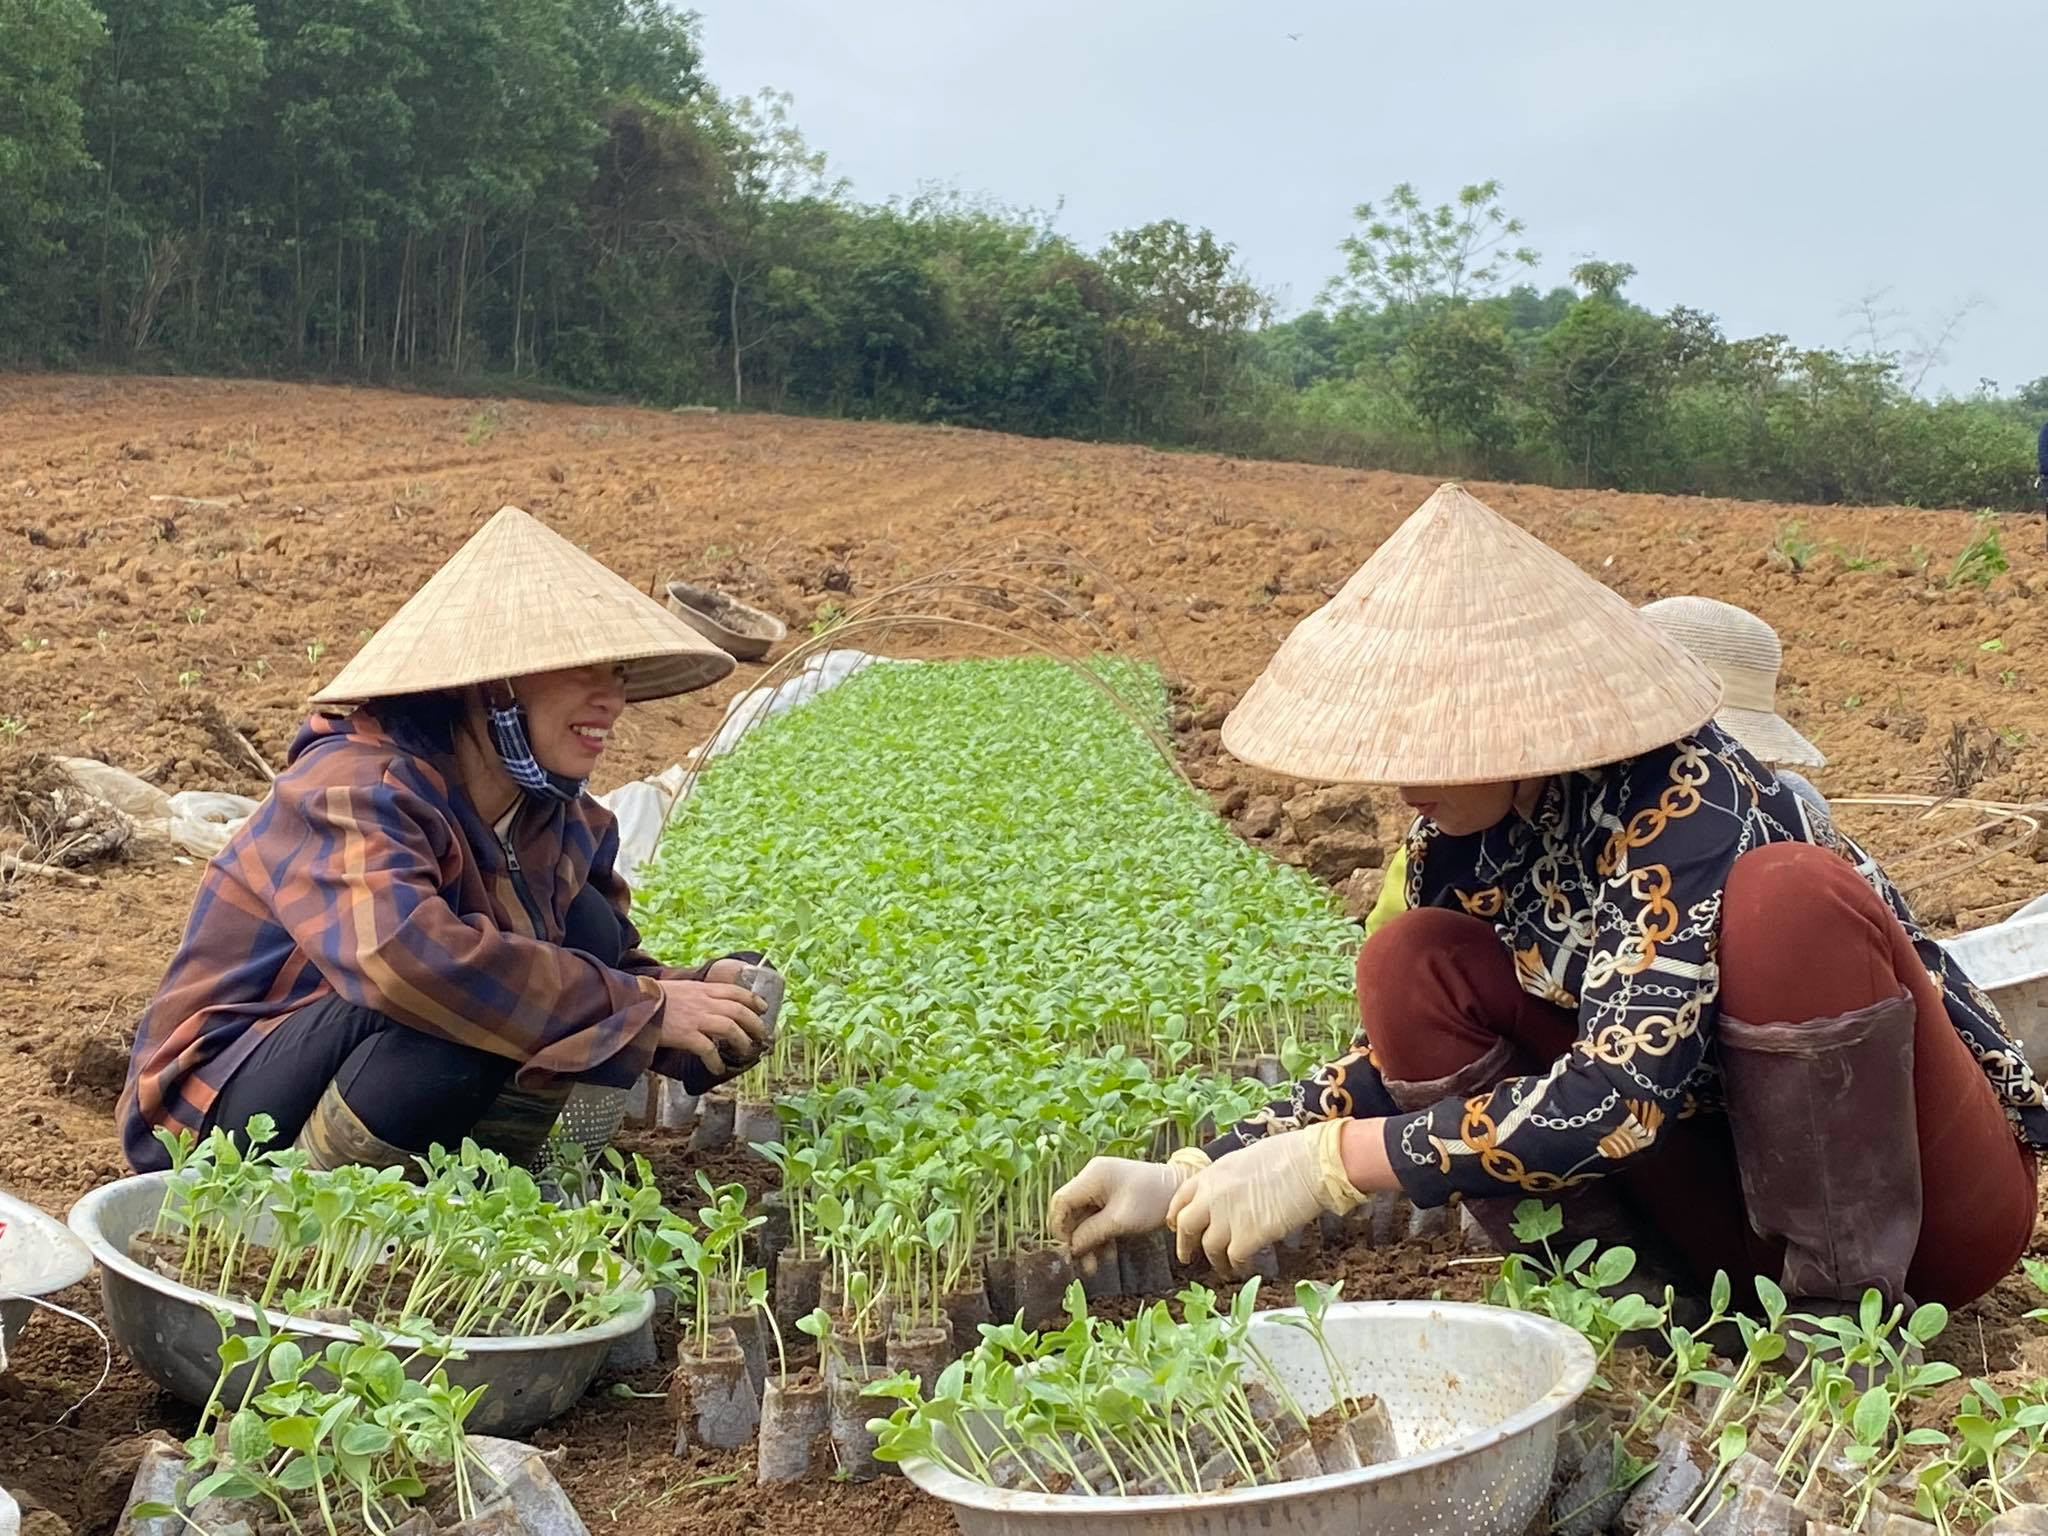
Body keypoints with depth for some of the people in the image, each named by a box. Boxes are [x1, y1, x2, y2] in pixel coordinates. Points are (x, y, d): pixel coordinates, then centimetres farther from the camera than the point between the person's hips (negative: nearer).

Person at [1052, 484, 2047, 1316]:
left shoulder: (1677, 798, -26)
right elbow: (1406, 1053, 5)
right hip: (1732, 1186, 6)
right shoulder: (1466, 836, -5)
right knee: (1410, 969, -11)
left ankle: (1847, 1303, -16)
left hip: (1943, 1205, -6)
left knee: (1788, 898, -34)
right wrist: (1192, 1182, -6)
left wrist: (1320, 1166, -33)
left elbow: (1621, 1094, -35)